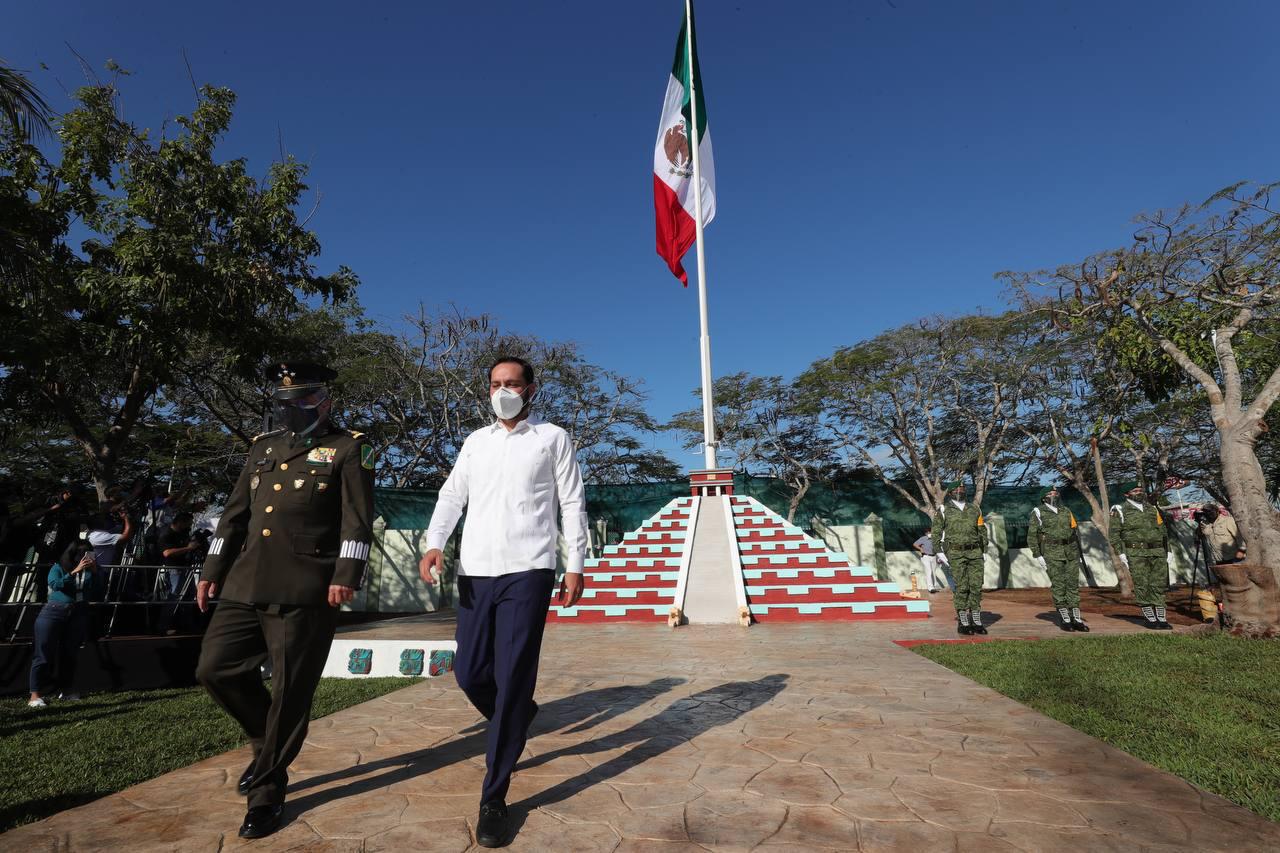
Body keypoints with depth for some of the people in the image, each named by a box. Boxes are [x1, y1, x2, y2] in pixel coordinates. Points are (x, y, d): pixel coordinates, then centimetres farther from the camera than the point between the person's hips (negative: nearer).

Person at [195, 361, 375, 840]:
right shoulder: (264, 448, 19)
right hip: (245, 586, 7)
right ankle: (269, 743, 32)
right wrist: (212, 570, 15)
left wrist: (346, 575, -18)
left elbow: (357, 520, -9)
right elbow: (235, 515, 21)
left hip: (305, 592, -6)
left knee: (290, 690, 1)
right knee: (215, 669, 7)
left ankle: (267, 790, 20)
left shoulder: (349, 450, 0)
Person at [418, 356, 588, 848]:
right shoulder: (476, 441, 15)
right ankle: (517, 721, 40)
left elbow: (573, 503, 4)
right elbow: (452, 496, 10)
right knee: (470, 672, 8)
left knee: (512, 680, -4)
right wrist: (434, 544, -7)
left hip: (527, 572, -4)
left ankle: (494, 798, 9)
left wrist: (576, 565, -2)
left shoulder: (553, 438, 5)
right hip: (475, 571, 4)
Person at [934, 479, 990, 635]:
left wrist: (984, 552, 12)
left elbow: (982, 531, 17)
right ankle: (962, 623, 3)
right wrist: (939, 552, -4)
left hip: (975, 552, 3)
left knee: (976, 586, 1)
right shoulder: (944, 510, 2)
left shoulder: (974, 508, 12)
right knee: (961, 587, -4)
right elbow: (936, 532, 3)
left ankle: (976, 622, 12)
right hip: (956, 553, -3)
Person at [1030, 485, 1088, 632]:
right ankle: (1064, 619, 3)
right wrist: (1037, 555, -7)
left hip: (1071, 552, 4)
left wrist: (1078, 552, 13)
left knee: (1073, 584, 3)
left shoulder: (1066, 511, 14)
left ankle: (1076, 619, 8)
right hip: (1052, 553, -4)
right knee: (1058, 586, -3)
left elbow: (1075, 531, 18)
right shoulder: (1038, 512, 1)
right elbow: (1032, 536, -1)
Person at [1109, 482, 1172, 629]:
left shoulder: (1152, 508, 16)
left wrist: (1167, 550, 13)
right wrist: (1121, 553, -11)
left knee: (1159, 584, 4)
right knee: (1142, 586, -2)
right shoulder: (1120, 510, 0)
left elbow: (1162, 530, 20)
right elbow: (1114, 534, -3)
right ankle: (1150, 618, 6)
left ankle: (1161, 618, 10)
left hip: (1158, 552, 4)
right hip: (1136, 553, -4)